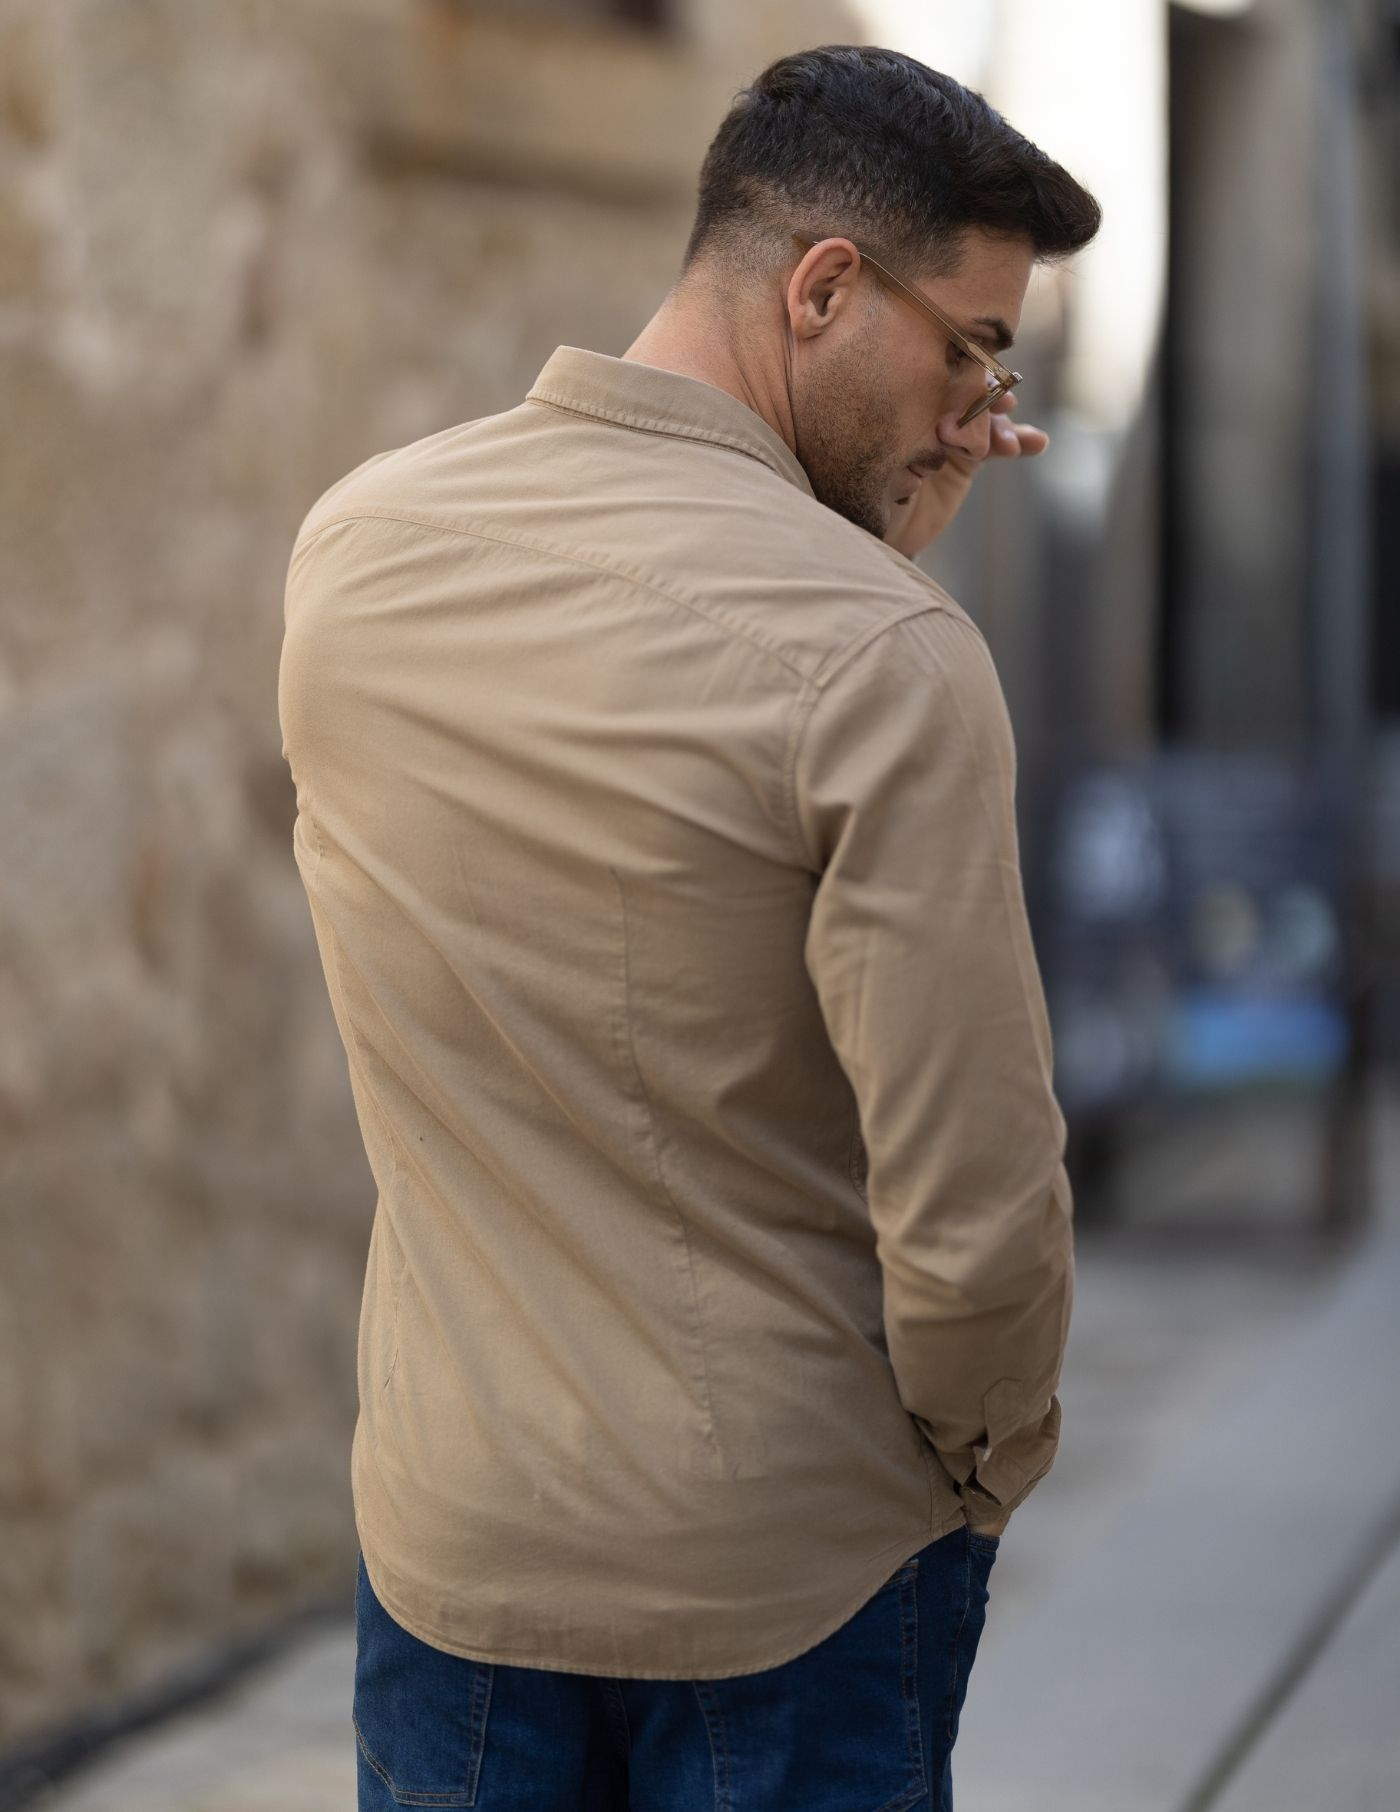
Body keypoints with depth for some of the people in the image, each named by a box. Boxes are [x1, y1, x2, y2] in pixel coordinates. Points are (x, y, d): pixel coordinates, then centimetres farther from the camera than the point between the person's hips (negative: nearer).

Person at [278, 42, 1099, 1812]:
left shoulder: (348, 547, -4)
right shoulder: (884, 650, -23)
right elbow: (971, 1210, -22)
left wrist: (875, 545, 4)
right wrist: (990, 1464, -3)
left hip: (448, 1537, 5)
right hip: (794, 1575, -5)